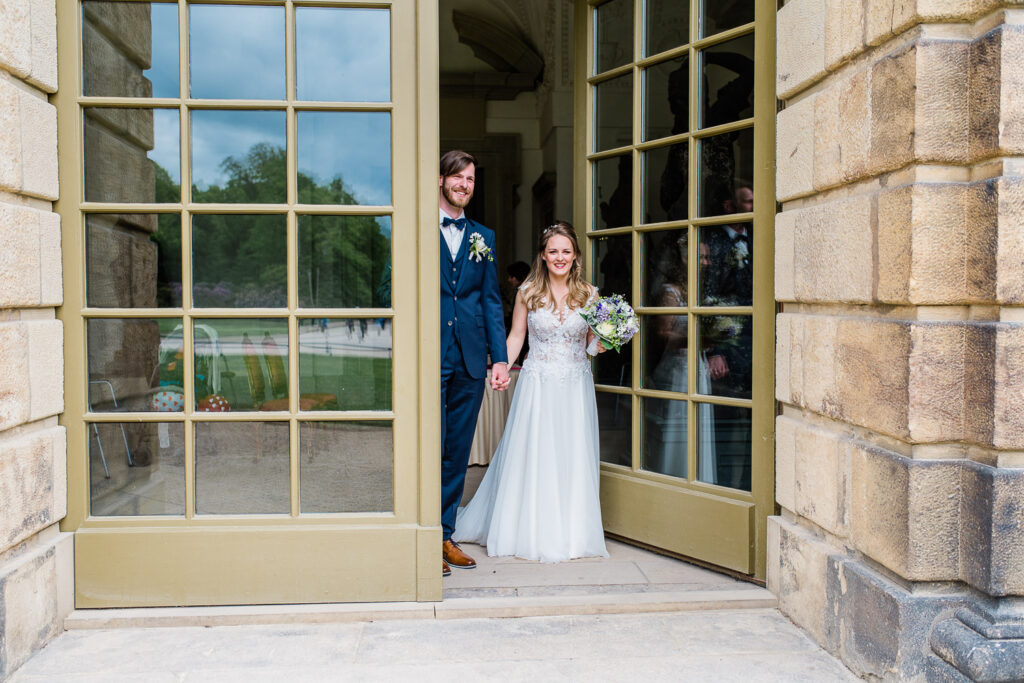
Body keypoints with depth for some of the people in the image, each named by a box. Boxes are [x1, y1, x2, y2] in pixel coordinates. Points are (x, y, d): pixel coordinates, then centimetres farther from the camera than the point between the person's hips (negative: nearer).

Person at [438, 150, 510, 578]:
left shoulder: (483, 237, 15)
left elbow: (491, 301, 12)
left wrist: (500, 358, 4)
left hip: (470, 360, 4)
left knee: (457, 453, 10)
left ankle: (445, 535, 22)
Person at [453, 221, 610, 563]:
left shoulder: (588, 294, 4)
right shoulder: (528, 292, 0)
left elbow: (592, 341, 10)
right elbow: (516, 336, 5)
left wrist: (598, 345, -11)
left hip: (575, 386, 1)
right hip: (537, 384, -1)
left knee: (573, 459, 5)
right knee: (532, 456, 2)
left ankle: (571, 533, 19)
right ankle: (532, 532, 18)